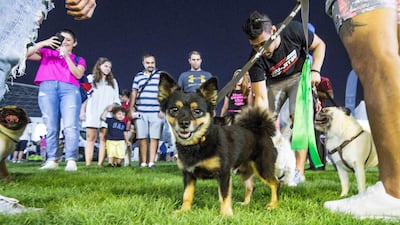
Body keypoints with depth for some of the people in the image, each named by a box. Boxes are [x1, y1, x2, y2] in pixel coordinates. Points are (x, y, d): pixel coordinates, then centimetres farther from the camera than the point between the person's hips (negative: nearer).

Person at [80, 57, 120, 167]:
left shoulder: (113, 81, 20)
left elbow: (116, 98, 17)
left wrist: (114, 105, -4)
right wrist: (82, 111, 1)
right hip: (92, 112, -2)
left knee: (104, 138, -5)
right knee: (90, 137, -5)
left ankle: (100, 163, -7)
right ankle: (88, 164, -10)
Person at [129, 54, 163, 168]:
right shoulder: (138, 76, 16)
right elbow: (134, 94, 17)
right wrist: (131, 109, 10)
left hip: (156, 113, -2)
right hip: (140, 113, 2)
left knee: (154, 138, -3)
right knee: (142, 138, 1)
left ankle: (151, 162, 1)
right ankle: (143, 162, 6)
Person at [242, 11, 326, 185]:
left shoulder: (293, 31, -29)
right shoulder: (256, 60, -28)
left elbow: (319, 45, -9)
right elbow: (261, 98, -30)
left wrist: (315, 70, -24)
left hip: (299, 75, -2)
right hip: (275, 82, 2)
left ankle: (299, 171, -21)